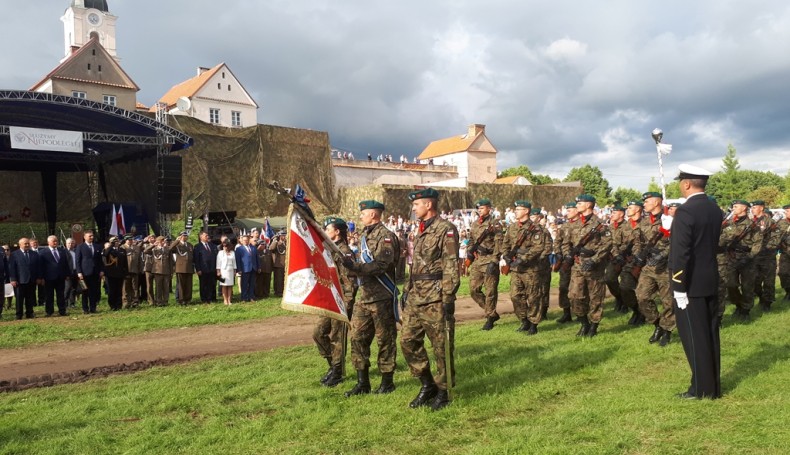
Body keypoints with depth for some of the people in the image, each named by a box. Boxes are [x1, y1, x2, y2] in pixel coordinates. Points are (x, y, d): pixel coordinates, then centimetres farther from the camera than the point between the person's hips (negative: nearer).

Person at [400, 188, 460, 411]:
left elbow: (451, 266, -15)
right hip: (416, 297, 9)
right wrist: (407, 290, 20)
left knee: (441, 347, 2)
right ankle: (427, 384, 22)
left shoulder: (446, 229, -10)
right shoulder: (421, 231, 17)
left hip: (435, 298, -9)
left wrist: (448, 298, -19)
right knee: (408, 341, 8)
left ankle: (443, 392, 17)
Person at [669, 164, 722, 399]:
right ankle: (714, 385, 23)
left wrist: (679, 288, -17)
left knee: (694, 336, 1)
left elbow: (681, 253, -22)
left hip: (691, 283, -8)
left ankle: (702, 388, 9)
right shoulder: (715, 209, 8)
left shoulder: (685, 211, -18)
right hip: (711, 280, 8)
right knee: (710, 333, 14)